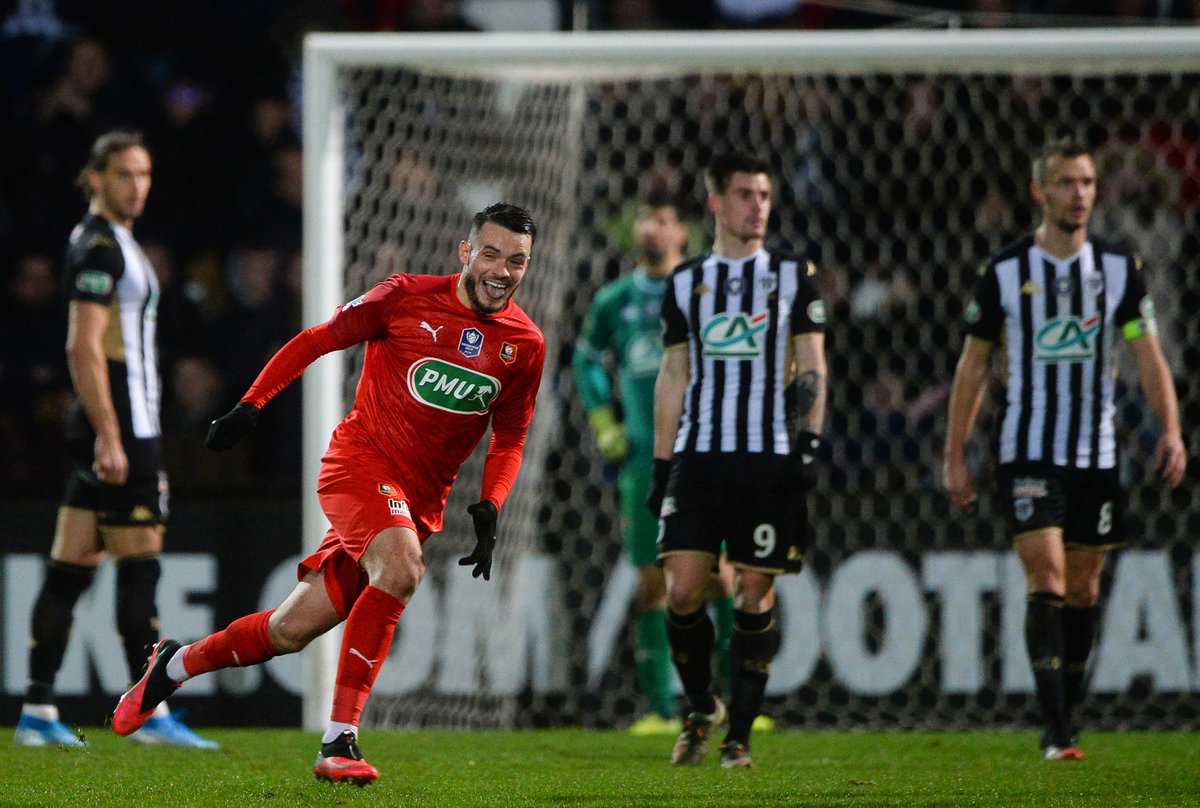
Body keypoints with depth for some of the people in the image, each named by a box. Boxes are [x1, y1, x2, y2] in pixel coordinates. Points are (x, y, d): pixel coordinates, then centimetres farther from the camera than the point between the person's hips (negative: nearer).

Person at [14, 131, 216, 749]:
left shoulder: (102, 242, 20)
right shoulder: (101, 246, -11)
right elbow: (84, 349, -19)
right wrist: (109, 436, -23)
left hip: (107, 427, 10)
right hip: (118, 426, -10)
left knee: (70, 568, 7)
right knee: (140, 562, -8)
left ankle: (38, 713, 7)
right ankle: (150, 714, -7)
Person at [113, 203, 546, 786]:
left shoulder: (525, 345, 3)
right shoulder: (408, 298, -7)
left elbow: (509, 439, 14)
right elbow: (316, 341, 2)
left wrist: (489, 508, -2)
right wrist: (251, 404, -5)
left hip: (421, 502, 4)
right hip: (361, 458, -4)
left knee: (294, 630, 4)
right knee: (401, 569, -33)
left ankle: (174, 665, 30)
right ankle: (340, 739, -26)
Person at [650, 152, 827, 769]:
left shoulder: (794, 277, 6)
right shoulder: (685, 282, 12)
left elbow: (811, 370, 2)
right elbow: (672, 378, 14)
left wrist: (809, 442, -10)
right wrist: (661, 465, 10)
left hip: (769, 460, -2)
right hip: (697, 457, 2)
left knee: (754, 596, -2)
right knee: (682, 591, -8)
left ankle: (740, 735, 6)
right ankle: (701, 709, 14)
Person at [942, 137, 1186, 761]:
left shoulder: (1119, 270, 3)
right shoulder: (1004, 272, -2)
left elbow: (1148, 357, 0)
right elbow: (973, 366, 5)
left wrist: (1170, 428, -16)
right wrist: (955, 456, 3)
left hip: (1096, 453, 3)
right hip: (1027, 451, -3)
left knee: (1083, 589, 8)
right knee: (1046, 577, -14)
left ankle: (1063, 717, 22)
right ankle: (1057, 732, -19)